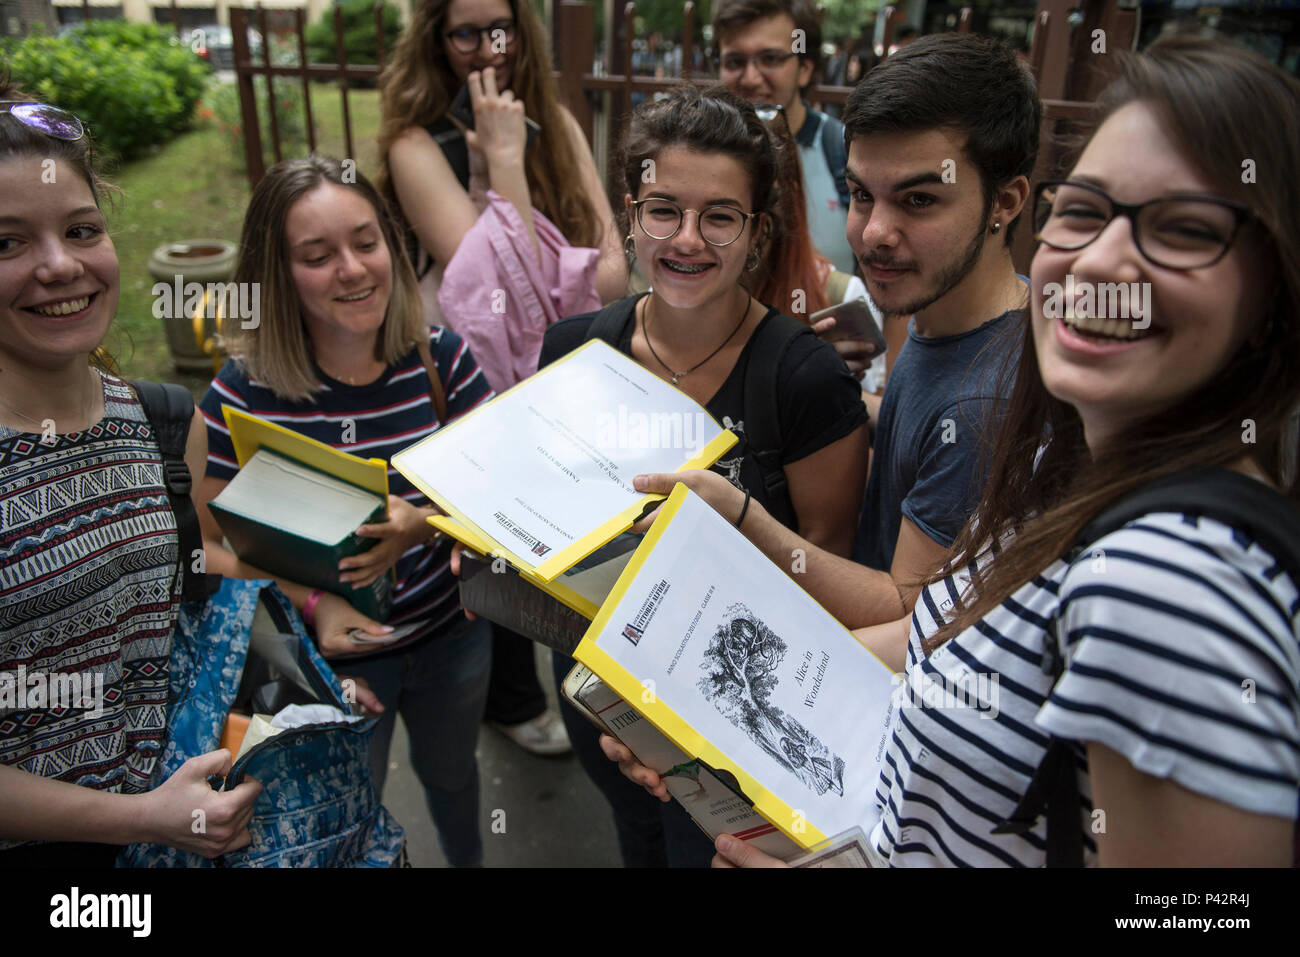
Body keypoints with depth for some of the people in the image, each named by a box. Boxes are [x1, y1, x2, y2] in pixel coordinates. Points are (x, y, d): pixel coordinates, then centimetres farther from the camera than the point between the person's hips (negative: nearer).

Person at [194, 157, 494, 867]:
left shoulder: (440, 357, -12)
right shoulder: (246, 391, -18)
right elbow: (203, 542, -12)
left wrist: (422, 523, -29)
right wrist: (311, 602, -26)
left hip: (451, 633, 3)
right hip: (330, 653, -2)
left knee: (450, 772, 30)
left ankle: (468, 861, 60)